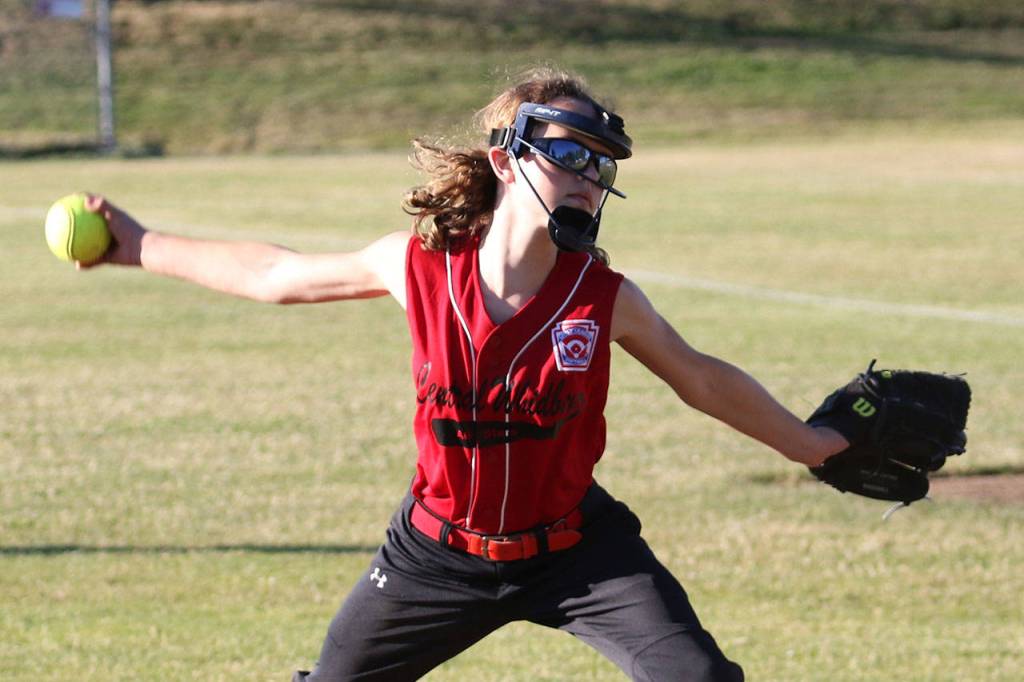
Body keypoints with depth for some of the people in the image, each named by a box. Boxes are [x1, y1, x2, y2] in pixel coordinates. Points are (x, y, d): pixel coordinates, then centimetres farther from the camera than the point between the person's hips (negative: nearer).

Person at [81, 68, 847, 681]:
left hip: (571, 546, -1)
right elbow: (278, 275, 1)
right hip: (440, 550, 1)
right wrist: (143, 248, 8)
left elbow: (702, 379, 3)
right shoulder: (417, 264, -15)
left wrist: (812, 445, 9)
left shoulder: (606, 298, -16)